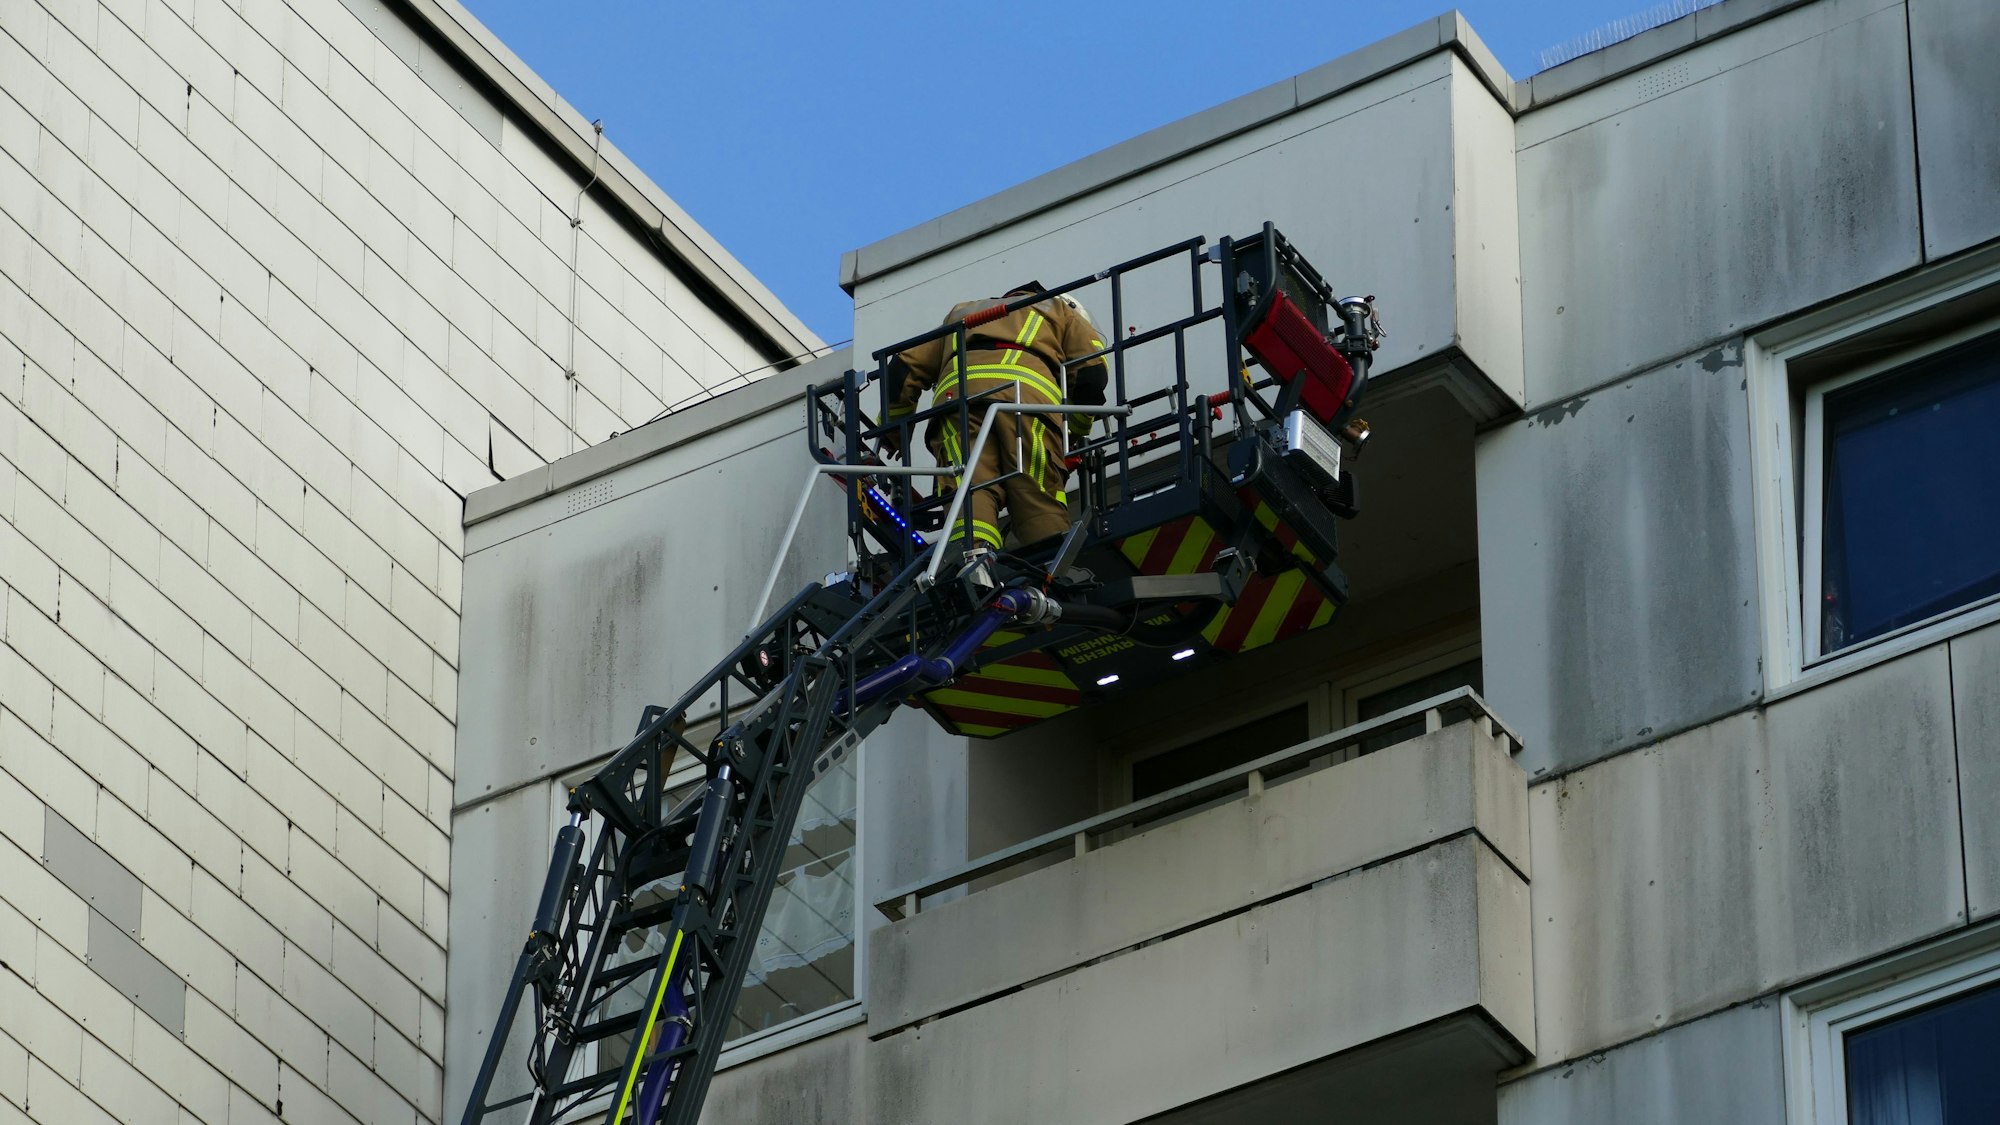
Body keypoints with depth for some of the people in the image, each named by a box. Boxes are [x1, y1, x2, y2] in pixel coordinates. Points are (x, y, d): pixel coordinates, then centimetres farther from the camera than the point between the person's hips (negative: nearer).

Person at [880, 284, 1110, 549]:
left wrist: (892, 433, 48)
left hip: (957, 390, 2)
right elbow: (1092, 372, 20)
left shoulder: (962, 311, 46)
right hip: (1028, 392, -2)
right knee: (1040, 499, -9)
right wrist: (1076, 435, 33)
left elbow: (904, 368, 37)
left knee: (970, 491, -18)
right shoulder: (1062, 311, 37)